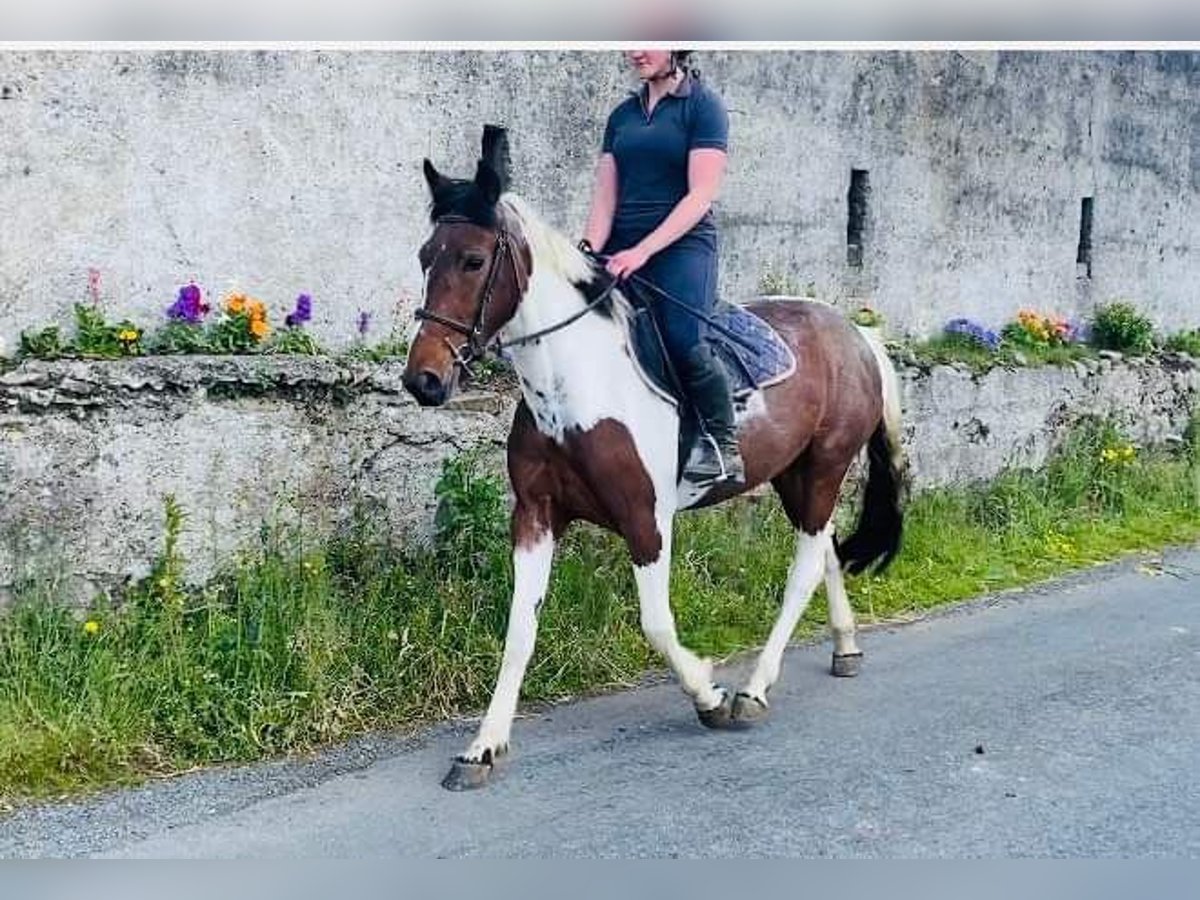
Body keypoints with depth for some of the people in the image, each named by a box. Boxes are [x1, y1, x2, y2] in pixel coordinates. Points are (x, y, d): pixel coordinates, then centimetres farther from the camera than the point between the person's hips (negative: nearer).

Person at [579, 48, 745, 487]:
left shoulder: (703, 105, 1)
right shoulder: (622, 114, 18)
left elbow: (700, 195, -9)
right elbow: (604, 197, 12)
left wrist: (642, 251, -18)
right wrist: (589, 251, -7)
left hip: (682, 244, -6)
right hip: (621, 250, 6)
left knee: (683, 340, -26)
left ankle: (723, 446, -11)